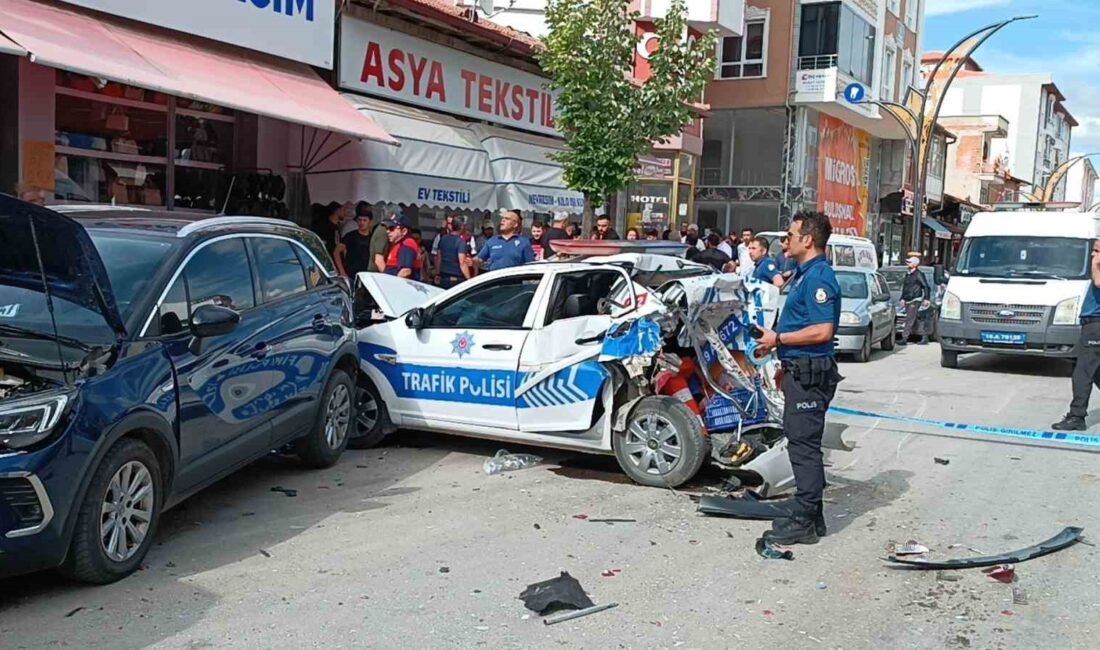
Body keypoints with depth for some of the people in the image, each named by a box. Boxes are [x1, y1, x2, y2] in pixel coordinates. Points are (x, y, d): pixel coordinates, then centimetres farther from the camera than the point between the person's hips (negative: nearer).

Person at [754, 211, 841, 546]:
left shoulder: (819, 276, -16)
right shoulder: (805, 274, 17)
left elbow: (822, 331, -24)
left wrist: (778, 339, -18)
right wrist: (787, 366, 21)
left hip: (810, 373, -11)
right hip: (801, 371, 11)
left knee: (804, 444, -6)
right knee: (802, 443, 15)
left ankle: (804, 522, 0)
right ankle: (810, 515, 24)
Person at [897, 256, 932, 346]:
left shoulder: (918, 274, -8)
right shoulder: (907, 274, 16)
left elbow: (926, 287, -8)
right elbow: (904, 287, 24)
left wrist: (927, 298, -13)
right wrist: (903, 298, 19)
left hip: (915, 301, -8)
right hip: (908, 301, 8)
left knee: (909, 320, -12)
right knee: (915, 321, 10)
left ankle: (904, 338, -15)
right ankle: (924, 337, 18)